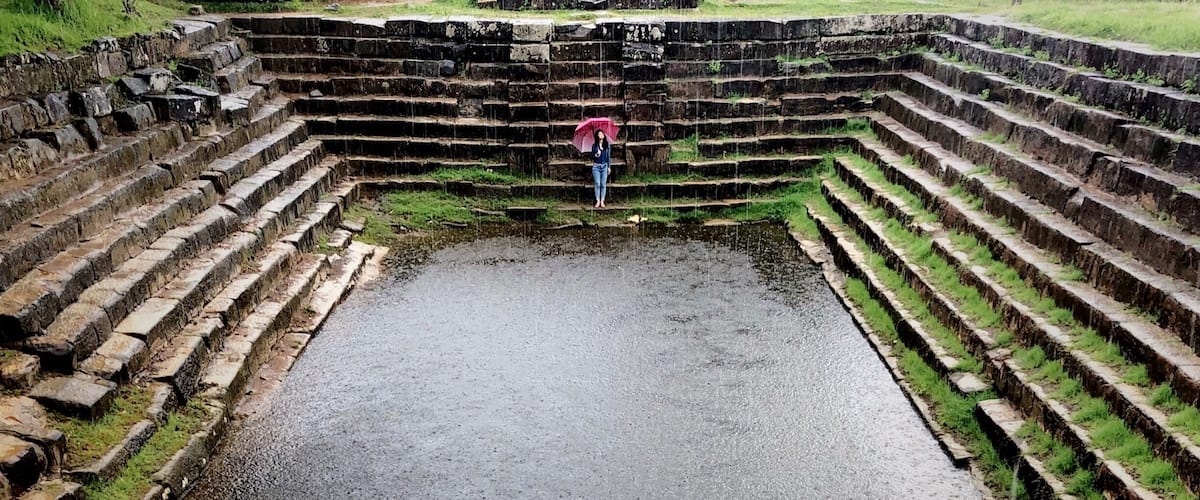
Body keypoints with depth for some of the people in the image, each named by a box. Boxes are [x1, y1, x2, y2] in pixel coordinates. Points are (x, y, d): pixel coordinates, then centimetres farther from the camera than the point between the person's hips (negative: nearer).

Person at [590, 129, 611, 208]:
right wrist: (596, 155, -16)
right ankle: (597, 201, 0)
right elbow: (592, 156, 6)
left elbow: (609, 156, 8)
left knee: (603, 184, -1)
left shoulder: (607, 145, 5)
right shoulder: (594, 145, 4)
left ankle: (602, 201, 2)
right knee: (597, 184, -3)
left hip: (604, 166, 1)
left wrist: (609, 167, 4)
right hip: (596, 166, -1)